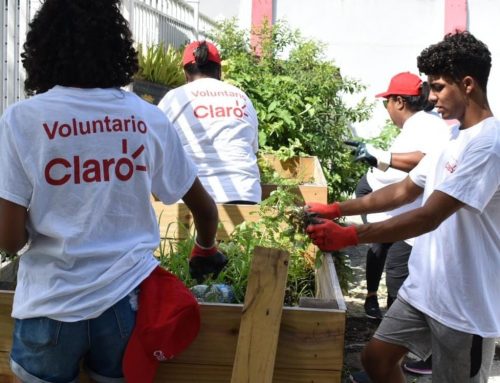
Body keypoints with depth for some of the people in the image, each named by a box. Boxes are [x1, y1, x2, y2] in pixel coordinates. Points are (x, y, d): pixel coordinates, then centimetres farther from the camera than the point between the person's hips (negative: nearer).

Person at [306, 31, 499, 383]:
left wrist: (349, 236, -24)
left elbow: (429, 217, -26)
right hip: (423, 289, 9)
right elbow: (404, 191, 15)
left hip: (465, 305, -9)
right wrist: (337, 209, 8)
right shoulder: (456, 139, 11)